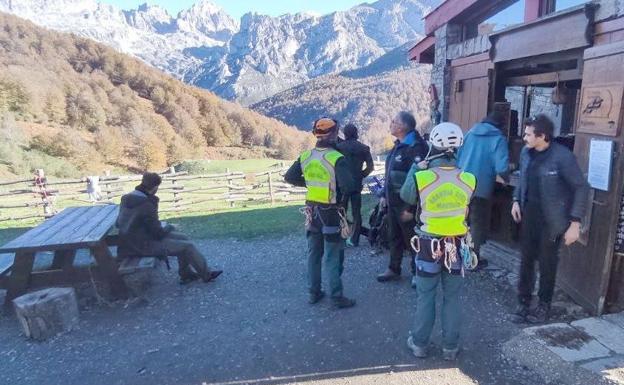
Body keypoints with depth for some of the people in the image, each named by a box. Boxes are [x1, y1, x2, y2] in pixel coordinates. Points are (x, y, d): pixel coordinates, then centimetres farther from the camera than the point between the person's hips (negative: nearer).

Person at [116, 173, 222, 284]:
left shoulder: (126, 199, 2)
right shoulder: (146, 205, -25)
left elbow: (118, 223, 14)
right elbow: (158, 233, -21)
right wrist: (169, 227, 1)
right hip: (143, 245, -9)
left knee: (183, 238, 13)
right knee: (188, 246, -4)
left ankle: (186, 274, 20)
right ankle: (206, 274, 12)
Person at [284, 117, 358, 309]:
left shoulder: (305, 156, -2)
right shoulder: (337, 158, -21)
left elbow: (289, 177, 5)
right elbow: (349, 186, -29)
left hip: (313, 211, 6)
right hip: (331, 213, -6)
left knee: (313, 253, 17)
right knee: (333, 257, 4)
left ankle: (314, 292, 27)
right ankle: (337, 297, 14)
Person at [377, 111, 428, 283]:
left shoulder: (415, 147, -19)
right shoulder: (398, 145, 11)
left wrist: (411, 208, -24)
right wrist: (385, 195, 18)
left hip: (406, 204, -9)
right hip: (393, 202, 9)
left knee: (412, 240, 6)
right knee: (394, 237, 18)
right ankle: (394, 270, 33)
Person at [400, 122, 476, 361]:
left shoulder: (421, 178, -20)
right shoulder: (468, 179, -13)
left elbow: (406, 196, 0)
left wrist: (417, 168, 11)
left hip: (429, 246, -1)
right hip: (456, 247, 2)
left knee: (426, 297, 14)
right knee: (452, 298, 16)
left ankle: (419, 343, 27)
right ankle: (450, 346, 28)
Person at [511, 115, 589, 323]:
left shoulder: (562, 156, -18)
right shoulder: (526, 152, 0)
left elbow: (581, 188, -14)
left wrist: (575, 222, -17)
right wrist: (516, 200, 3)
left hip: (552, 219, -5)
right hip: (529, 214, 5)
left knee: (547, 262, 7)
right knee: (526, 259, 10)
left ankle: (544, 305, 26)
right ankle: (524, 302, 23)